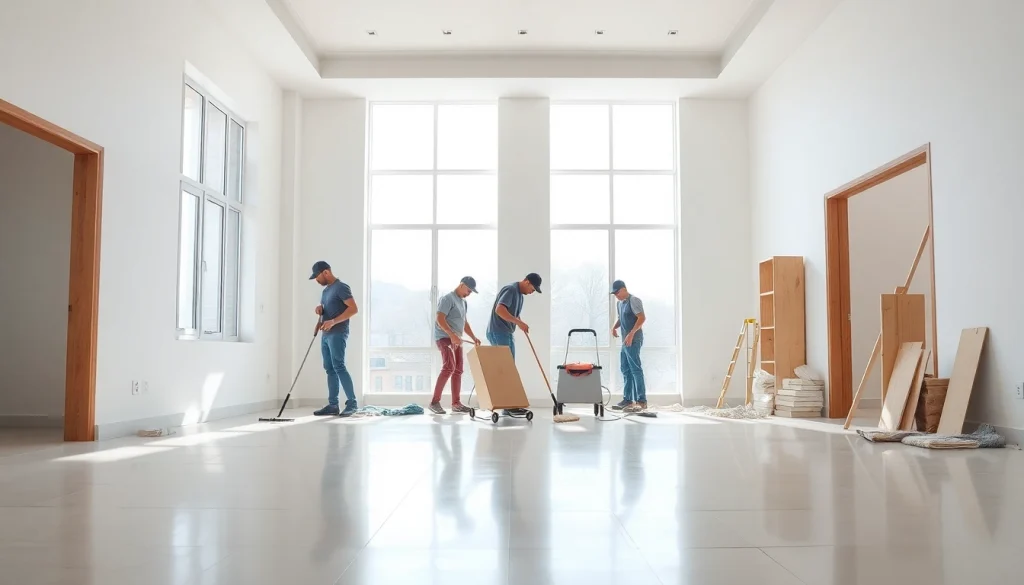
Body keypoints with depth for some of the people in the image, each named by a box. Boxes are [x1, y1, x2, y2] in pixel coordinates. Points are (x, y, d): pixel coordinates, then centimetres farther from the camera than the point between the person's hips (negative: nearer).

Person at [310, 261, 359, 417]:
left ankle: (352, 403, -12)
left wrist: (333, 321, -23)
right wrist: (320, 309, 7)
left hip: (337, 334, -9)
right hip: (325, 335, 9)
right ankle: (332, 405, 6)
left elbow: (354, 309, -18)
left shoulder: (341, 287, -9)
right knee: (330, 369, 6)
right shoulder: (326, 290, 19)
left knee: (339, 367, -15)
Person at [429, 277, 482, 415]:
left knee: (458, 370, 6)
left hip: (456, 340, 9)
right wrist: (452, 335, -29)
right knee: (449, 367, -22)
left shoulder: (463, 302, 19)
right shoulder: (448, 298, -10)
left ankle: (456, 403, 11)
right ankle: (434, 402, -20)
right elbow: (440, 319, -20)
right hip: (445, 338, -9)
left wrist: (474, 338, 17)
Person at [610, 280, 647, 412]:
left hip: (633, 340, -10)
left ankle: (641, 402, -10)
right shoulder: (620, 303, 16)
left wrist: (631, 334, -25)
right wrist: (614, 326, 9)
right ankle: (627, 400, 17)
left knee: (636, 370, -10)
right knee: (626, 370, 11)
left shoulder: (634, 300, -11)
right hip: (625, 341, 10)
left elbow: (642, 317, -20)